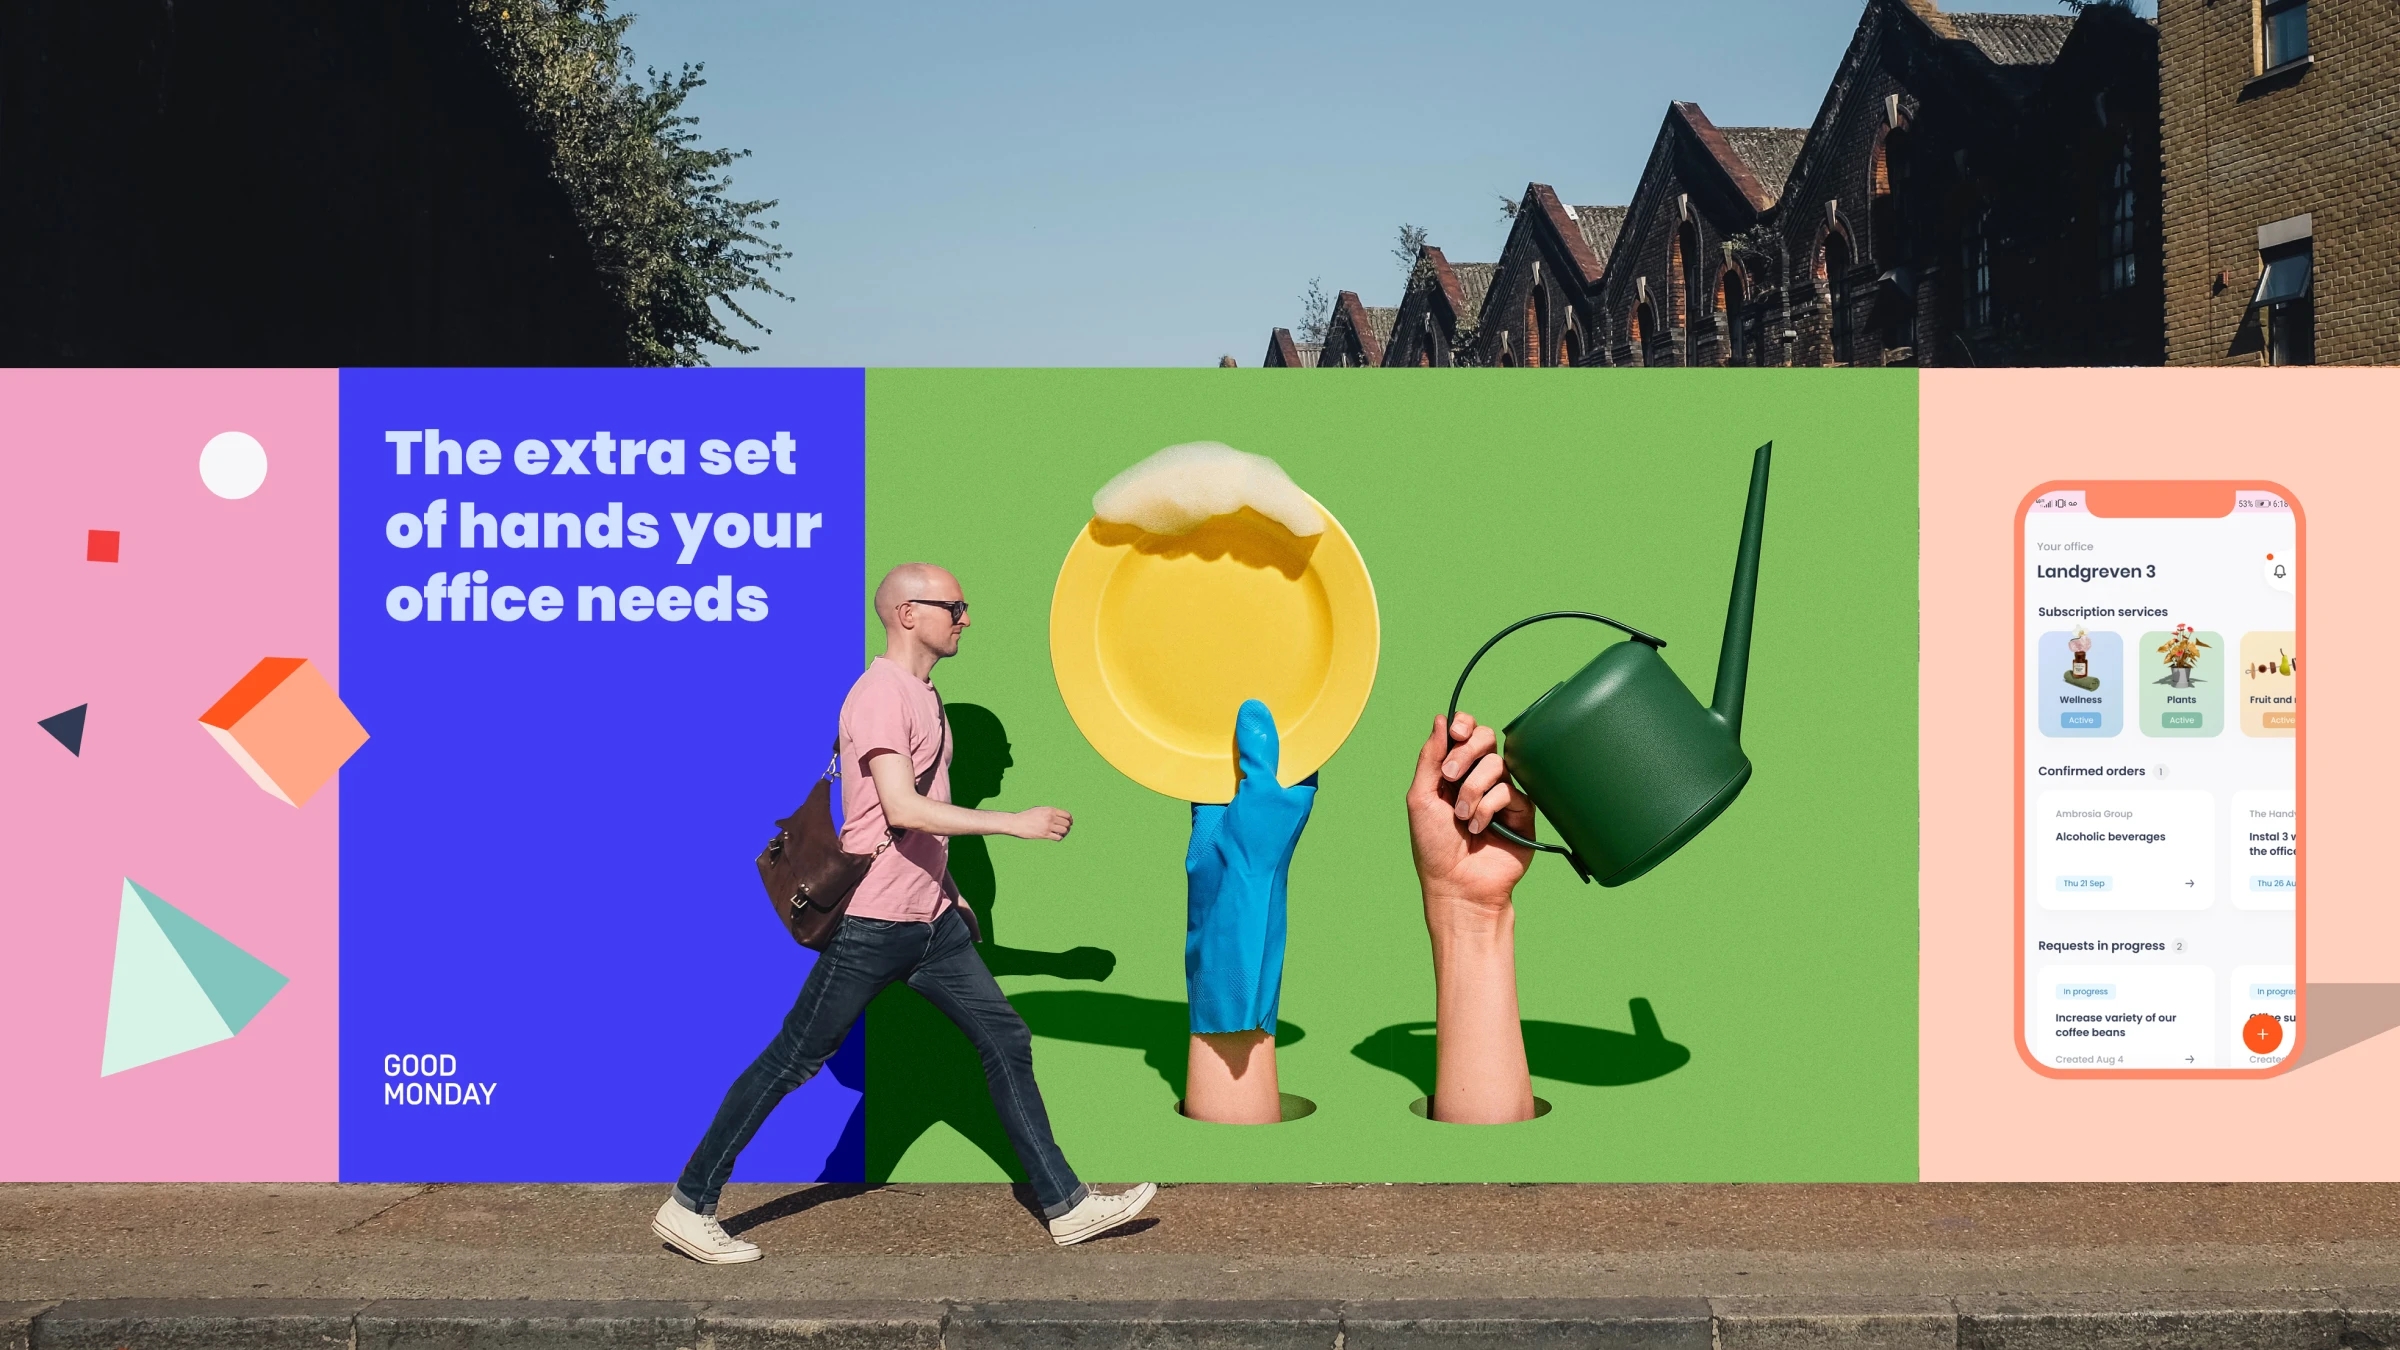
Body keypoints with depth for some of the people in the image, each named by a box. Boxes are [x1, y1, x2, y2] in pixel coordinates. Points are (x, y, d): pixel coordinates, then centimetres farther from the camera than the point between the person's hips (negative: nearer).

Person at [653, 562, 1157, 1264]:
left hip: (929, 921, 9)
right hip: (871, 923, -9)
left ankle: (1065, 1206, 13)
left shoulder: (924, 693, 15)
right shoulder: (880, 693, -16)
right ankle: (688, 1207, 11)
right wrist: (1014, 823, -24)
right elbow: (902, 809, -27)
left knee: (1006, 1042, 7)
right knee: (791, 1061, -1)